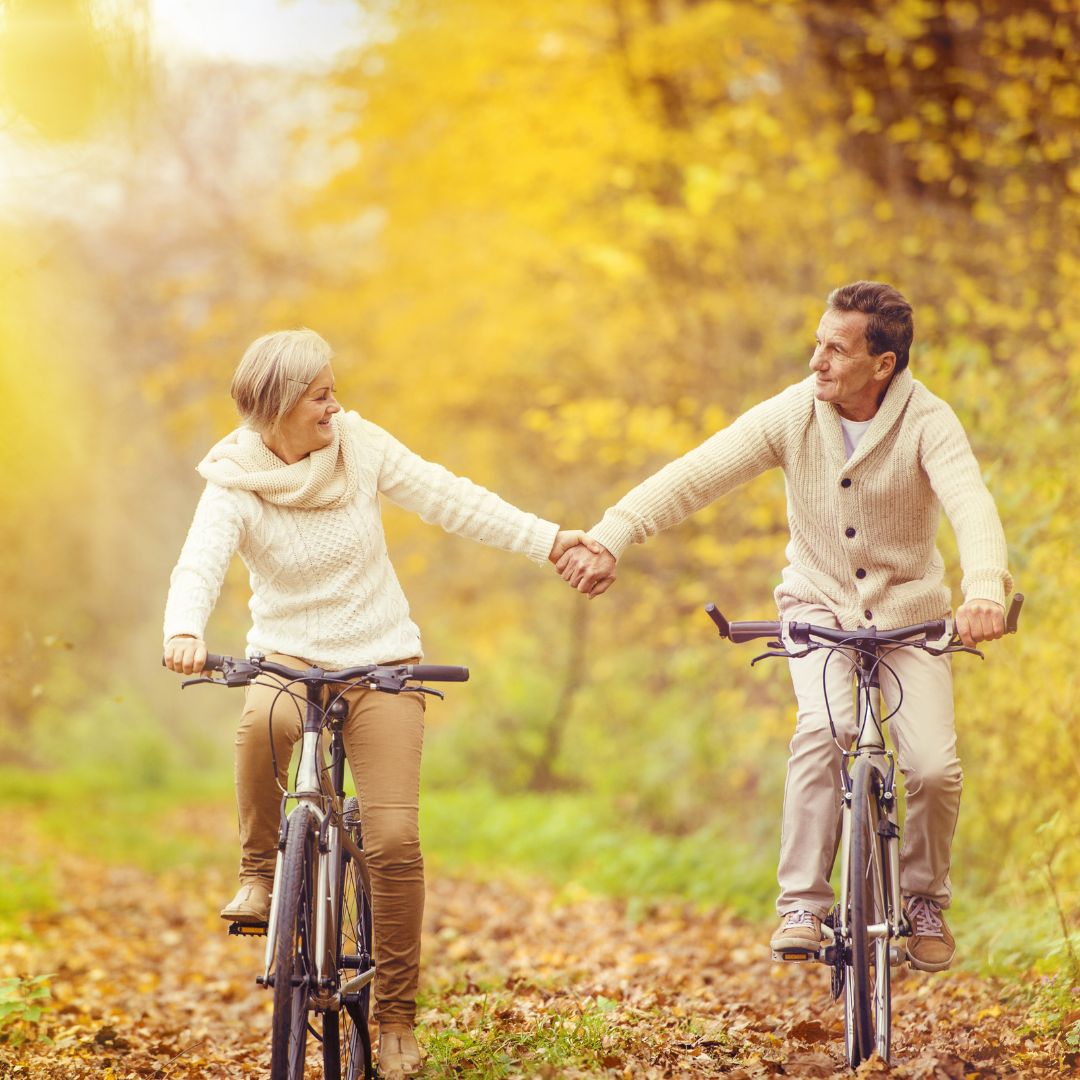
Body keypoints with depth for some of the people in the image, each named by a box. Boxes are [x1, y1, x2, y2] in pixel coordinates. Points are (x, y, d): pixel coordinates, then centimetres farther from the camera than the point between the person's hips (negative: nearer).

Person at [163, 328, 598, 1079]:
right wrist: (184, 633, -46)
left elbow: (447, 498, -4)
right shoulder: (235, 486, -10)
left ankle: (397, 1017, 5)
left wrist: (549, 540, -12)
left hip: (380, 660, 1)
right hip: (290, 655, -1)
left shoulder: (359, 445, -5)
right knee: (264, 723, -39)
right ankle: (260, 873, -13)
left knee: (395, 840, -10)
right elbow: (199, 566, -24)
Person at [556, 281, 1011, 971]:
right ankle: (803, 902, -19)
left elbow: (971, 505, -35)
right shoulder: (792, 415, -13)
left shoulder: (927, 422, -19)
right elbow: (694, 477, -19)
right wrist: (610, 539, -33)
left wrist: (985, 590, -55)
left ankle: (926, 896, 13)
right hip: (820, 603, 1)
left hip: (909, 610, -1)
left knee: (934, 765, -15)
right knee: (824, 729, -28)